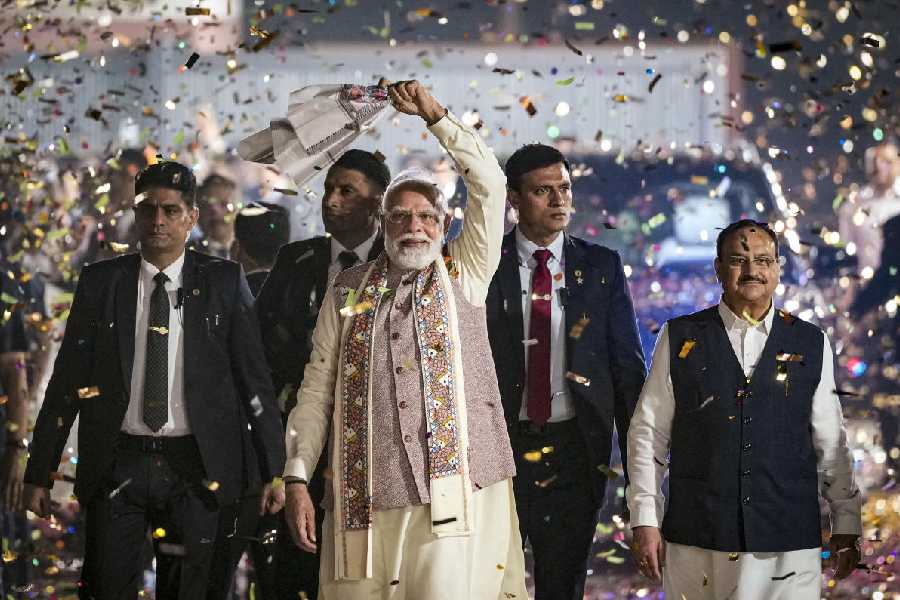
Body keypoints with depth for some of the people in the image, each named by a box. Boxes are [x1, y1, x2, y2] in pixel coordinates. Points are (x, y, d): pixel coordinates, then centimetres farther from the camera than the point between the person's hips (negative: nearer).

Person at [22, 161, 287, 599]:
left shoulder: (223, 282, 3)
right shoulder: (100, 282, 5)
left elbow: (254, 379, 3)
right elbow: (66, 382, 6)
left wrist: (274, 471, -2)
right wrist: (39, 473, 2)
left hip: (193, 465, 0)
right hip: (117, 464, 1)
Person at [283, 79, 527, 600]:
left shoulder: (464, 277, 11)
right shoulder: (348, 293, 15)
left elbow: (489, 183, 1)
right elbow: (316, 392, 12)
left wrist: (434, 114, -4)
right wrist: (298, 480, 4)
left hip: (457, 495, -2)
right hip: (366, 504, 2)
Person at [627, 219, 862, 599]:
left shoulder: (811, 344, 8)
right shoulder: (680, 338, 5)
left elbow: (832, 443, 11)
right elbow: (647, 433, 6)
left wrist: (846, 527, 11)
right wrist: (645, 522, 0)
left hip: (789, 544, 1)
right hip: (695, 542, 0)